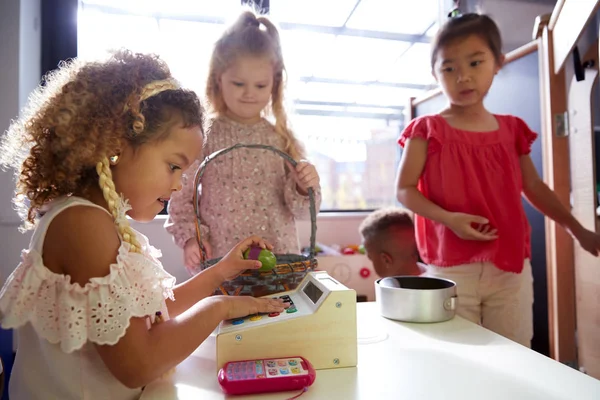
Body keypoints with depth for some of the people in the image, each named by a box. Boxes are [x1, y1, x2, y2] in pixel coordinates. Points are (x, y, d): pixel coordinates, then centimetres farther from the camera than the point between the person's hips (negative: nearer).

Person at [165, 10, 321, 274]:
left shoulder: (283, 139, 0)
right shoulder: (203, 136, -5)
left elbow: (301, 211, 3)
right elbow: (180, 196, 1)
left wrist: (305, 188, -17)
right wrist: (190, 237, -13)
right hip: (219, 263, -1)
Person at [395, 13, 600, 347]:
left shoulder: (511, 129, 10)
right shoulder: (428, 130, -3)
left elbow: (534, 187, 18)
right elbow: (405, 189, -5)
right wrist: (448, 218, -20)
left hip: (511, 266, 4)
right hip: (452, 268, -3)